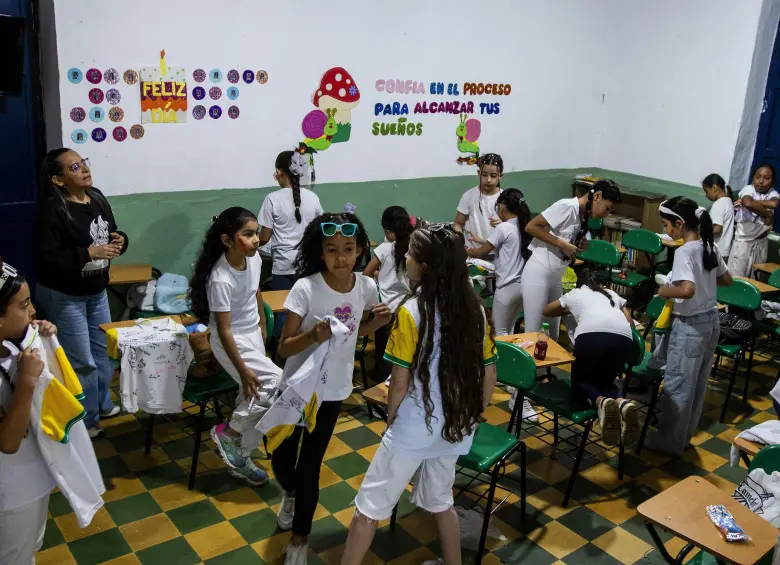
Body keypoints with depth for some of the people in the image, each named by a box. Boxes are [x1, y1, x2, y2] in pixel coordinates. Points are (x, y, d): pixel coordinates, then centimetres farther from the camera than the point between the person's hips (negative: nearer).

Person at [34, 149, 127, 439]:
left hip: (97, 291, 7)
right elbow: (46, 259, -28)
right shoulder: (51, 209, -23)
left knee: (103, 351, 19)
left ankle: (102, 404, 41)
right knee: (80, 361, 3)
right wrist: (88, 253, -32)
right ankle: (84, 420, 22)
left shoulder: (97, 198, -1)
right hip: (63, 296, -7)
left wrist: (120, 241, -11)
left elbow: (112, 233, 12)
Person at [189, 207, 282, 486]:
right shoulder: (221, 280, -30)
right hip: (232, 342, -8)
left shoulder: (253, 258, -8)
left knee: (253, 395, 12)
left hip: (253, 334, 8)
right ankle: (228, 432, 3)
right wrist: (243, 370, -23)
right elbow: (224, 330, -25)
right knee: (277, 384, -17)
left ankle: (240, 458, 31)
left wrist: (262, 323, 23)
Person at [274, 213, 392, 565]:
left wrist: (378, 322, -12)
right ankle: (290, 493, 50)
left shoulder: (366, 287, -10)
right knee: (282, 457, 13)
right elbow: (284, 348, -18)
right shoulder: (305, 288, -22)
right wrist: (313, 335, -37)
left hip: (333, 390, 2)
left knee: (310, 466, 9)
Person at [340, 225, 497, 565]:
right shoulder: (475, 309, -3)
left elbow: (400, 383, -15)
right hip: (454, 429, 6)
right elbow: (489, 377, 4)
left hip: (413, 429, -6)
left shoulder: (412, 311, -19)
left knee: (369, 506, 11)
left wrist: (391, 419, 3)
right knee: (440, 501, 27)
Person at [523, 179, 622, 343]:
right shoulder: (567, 206, -16)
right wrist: (563, 244, -20)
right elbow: (530, 227, -20)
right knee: (533, 330, -3)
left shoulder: (584, 217, 10)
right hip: (537, 274, -9)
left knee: (554, 330, 13)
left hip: (556, 278, 9)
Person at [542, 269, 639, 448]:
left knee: (580, 379, 21)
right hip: (624, 339, 3)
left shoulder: (574, 294, 32)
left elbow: (546, 311, 48)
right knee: (605, 381, 24)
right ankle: (622, 403, -12)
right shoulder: (612, 294, 37)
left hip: (591, 336, -2)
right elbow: (630, 323, 32)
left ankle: (601, 402, -14)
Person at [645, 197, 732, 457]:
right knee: (697, 383, 19)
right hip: (711, 321, 9)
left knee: (677, 384, 5)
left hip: (690, 326, -9)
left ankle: (669, 441, 17)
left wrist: (665, 291, -17)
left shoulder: (684, 251, -21)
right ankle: (685, 434, 34)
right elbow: (726, 280, 17)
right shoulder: (710, 247, 5)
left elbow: (687, 290, -34)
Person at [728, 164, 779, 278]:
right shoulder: (749, 189, -11)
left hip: (761, 242, 4)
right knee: (735, 277, -2)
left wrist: (748, 201, -23)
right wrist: (767, 214, -22)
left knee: (754, 278, 14)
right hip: (743, 240, -4)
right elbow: (748, 203, -34)